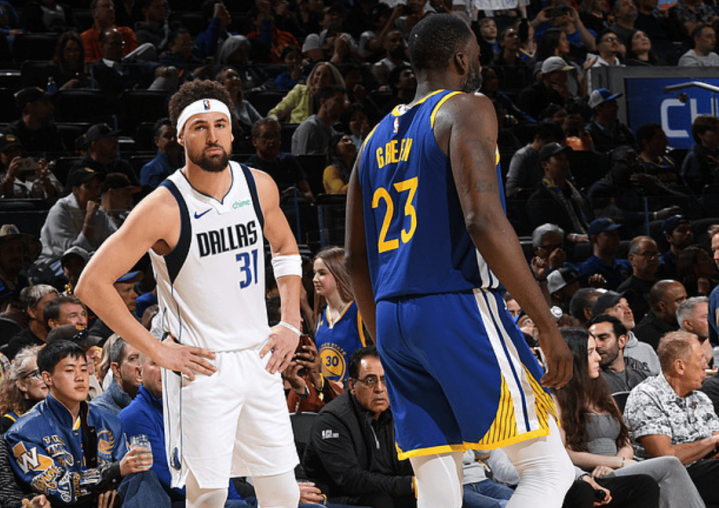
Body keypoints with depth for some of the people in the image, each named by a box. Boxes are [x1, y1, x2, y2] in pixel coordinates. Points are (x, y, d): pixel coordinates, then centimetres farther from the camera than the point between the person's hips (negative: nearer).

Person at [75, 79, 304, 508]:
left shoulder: (260, 187, 2)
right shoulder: (164, 208, -15)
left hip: (258, 358, 5)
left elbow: (285, 248, 23)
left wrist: (291, 324, 10)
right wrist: (158, 351, -14)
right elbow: (92, 284, -14)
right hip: (202, 366, -5)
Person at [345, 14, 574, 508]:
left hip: (393, 318, 8)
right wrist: (548, 323, -16)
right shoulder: (466, 109, -3)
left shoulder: (378, 138, 20)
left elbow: (357, 258, 21)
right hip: (458, 305, -8)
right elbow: (484, 222, -17)